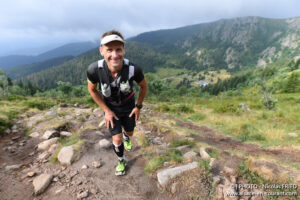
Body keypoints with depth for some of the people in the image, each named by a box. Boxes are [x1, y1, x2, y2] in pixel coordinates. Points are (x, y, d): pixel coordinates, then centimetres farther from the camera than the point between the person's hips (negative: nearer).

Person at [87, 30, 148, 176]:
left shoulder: (134, 69, -35)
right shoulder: (94, 69, -33)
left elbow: (143, 86, -12)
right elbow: (92, 89, -11)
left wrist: (138, 106, -5)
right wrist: (106, 110, -10)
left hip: (128, 107, 1)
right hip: (110, 108, 0)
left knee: (129, 133, 21)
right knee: (117, 139, -2)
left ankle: (126, 137, 62)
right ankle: (121, 161, 32)